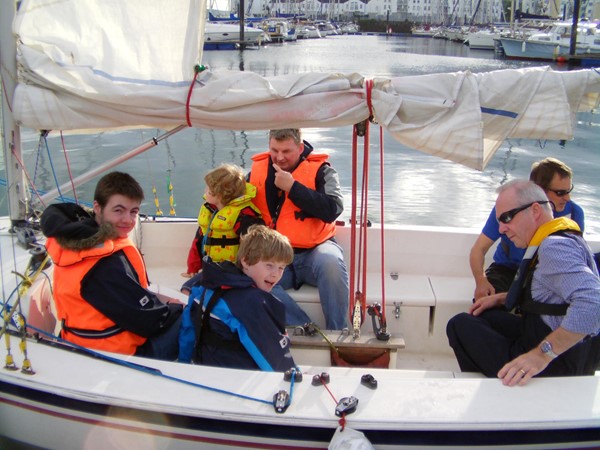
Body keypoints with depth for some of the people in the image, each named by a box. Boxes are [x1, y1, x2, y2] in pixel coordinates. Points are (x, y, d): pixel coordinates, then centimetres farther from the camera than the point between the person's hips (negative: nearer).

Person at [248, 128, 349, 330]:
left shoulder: (320, 170, 0)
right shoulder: (258, 169, 10)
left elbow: (332, 210, -15)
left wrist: (292, 187, -16)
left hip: (314, 250, -2)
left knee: (331, 262, -36)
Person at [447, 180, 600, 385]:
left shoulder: (555, 247, -23)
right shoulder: (555, 240, 9)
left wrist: (542, 354, -37)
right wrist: (500, 298, 14)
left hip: (557, 367, -10)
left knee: (461, 325, -4)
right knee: (482, 316, 20)